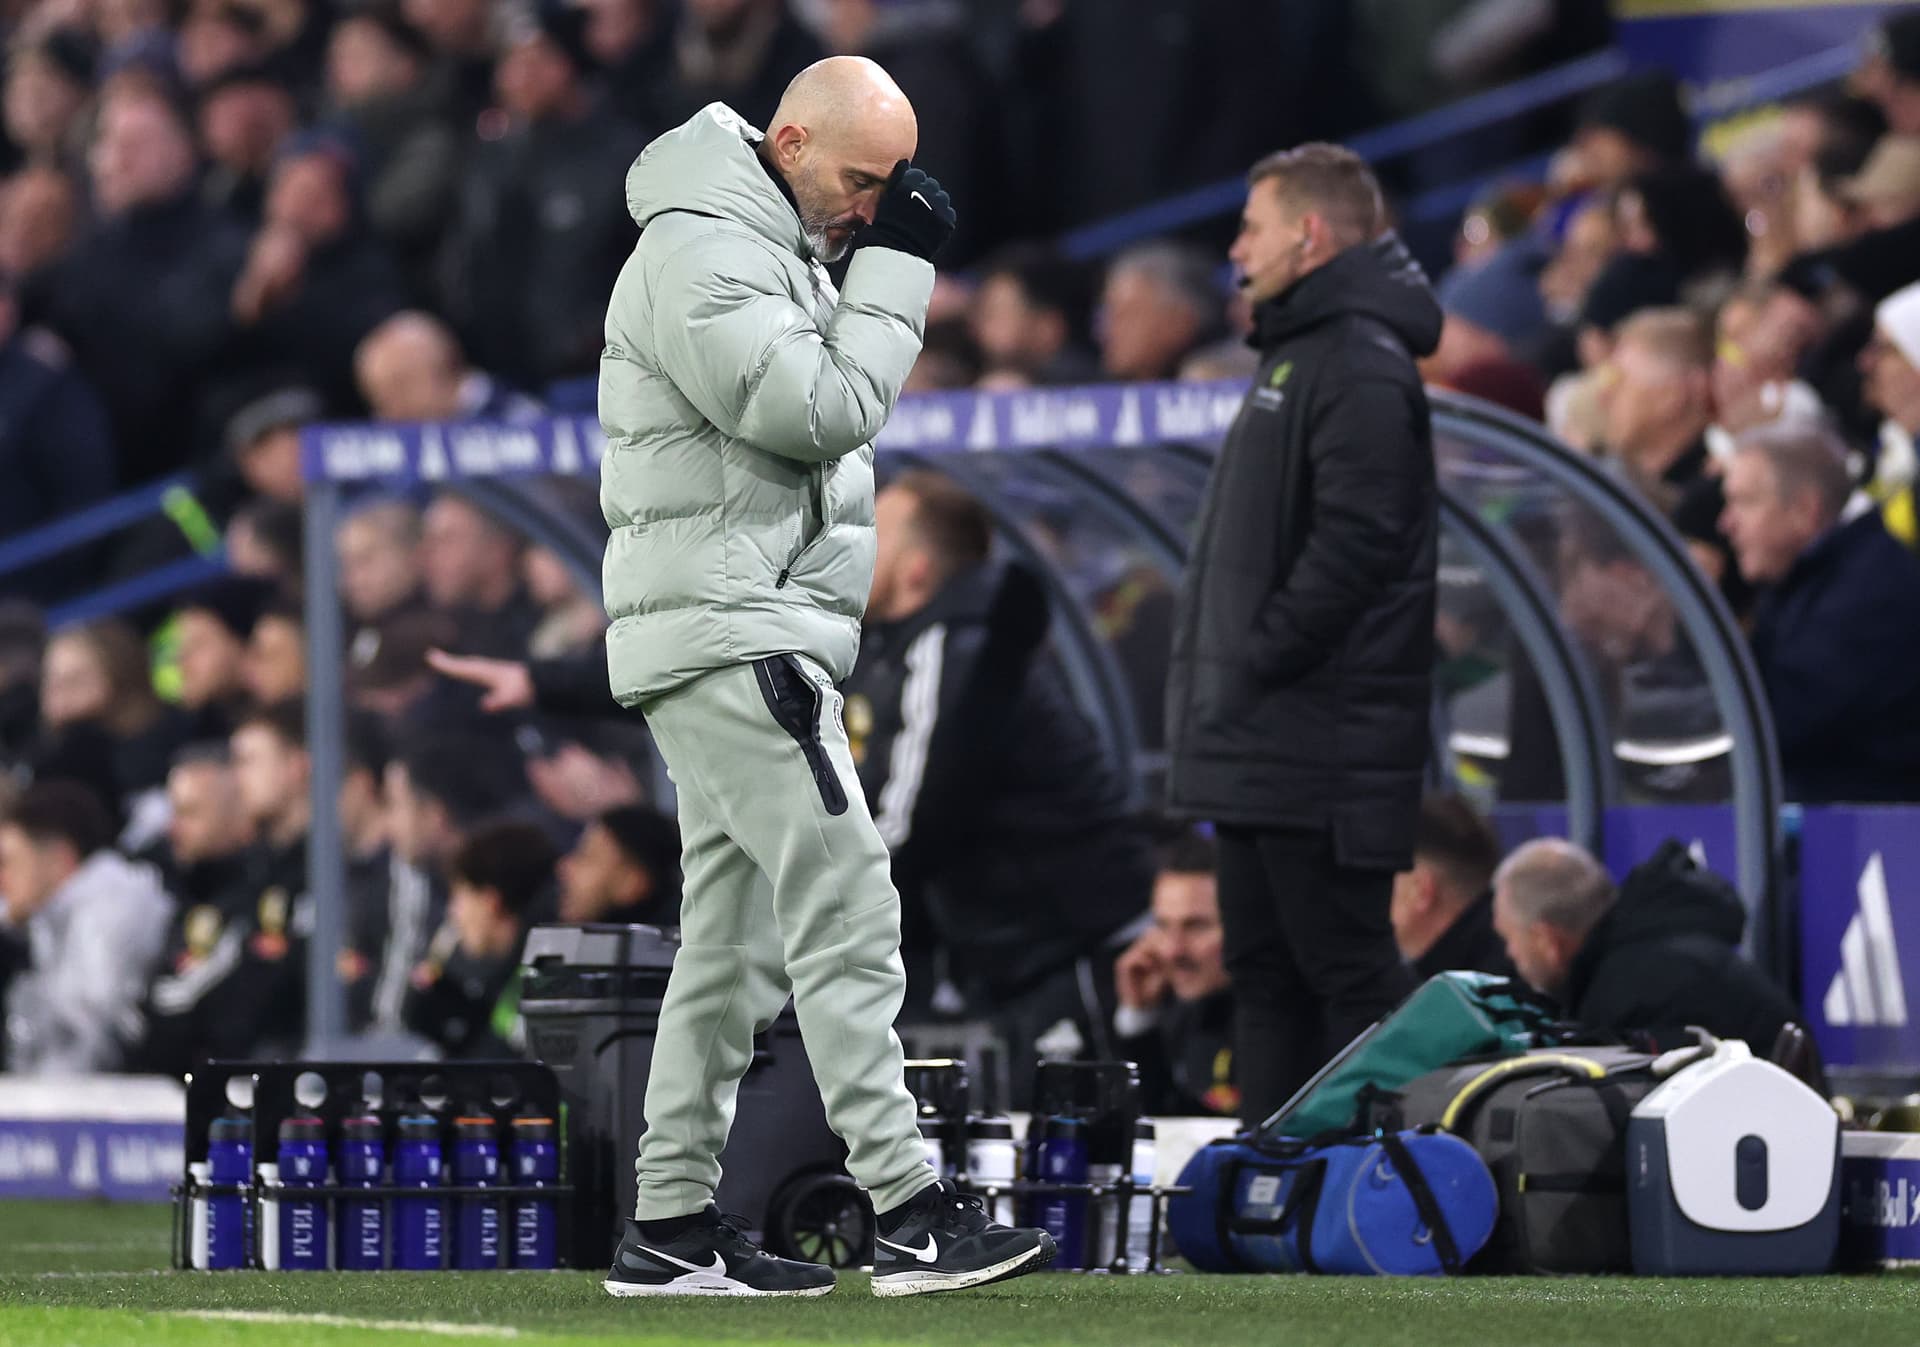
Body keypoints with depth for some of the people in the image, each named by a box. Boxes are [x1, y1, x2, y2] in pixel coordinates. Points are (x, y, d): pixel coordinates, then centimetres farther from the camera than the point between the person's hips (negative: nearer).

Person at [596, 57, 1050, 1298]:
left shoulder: (782, 246, 19)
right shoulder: (699, 251, -14)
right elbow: (817, 411, -20)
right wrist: (895, 267, -14)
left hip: (763, 636, 11)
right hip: (726, 629, -11)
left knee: (735, 935, 10)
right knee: (845, 904, -15)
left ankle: (674, 1227, 12)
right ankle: (913, 1214, -19)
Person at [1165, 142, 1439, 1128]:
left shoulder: (1361, 367, -13)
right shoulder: (1298, 354, 21)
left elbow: (1355, 542, -24)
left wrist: (1258, 662, -20)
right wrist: (1218, 688, 16)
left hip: (1321, 749, -11)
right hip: (1266, 750, 11)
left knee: (1344, 968, -9)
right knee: (1264, 966, 13)